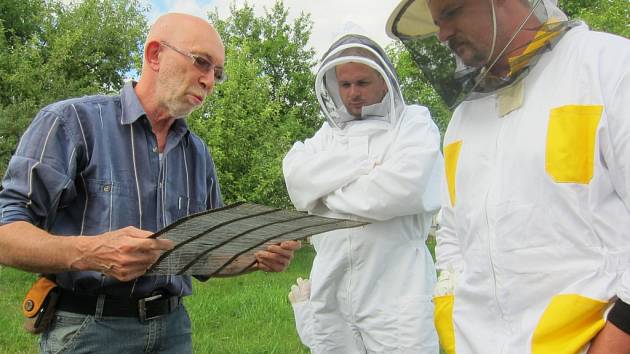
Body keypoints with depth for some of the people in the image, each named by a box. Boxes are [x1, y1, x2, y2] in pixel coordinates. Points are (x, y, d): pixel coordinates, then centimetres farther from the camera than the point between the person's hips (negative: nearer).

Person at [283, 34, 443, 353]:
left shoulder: (413, 122, 3)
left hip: (396, 294, -4)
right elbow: (296, 174, -3)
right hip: (330, 294, 4)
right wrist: (364, 166, -10)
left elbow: (405, 186, -16)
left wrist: (328, 193, -3)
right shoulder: (327, 134, 16)